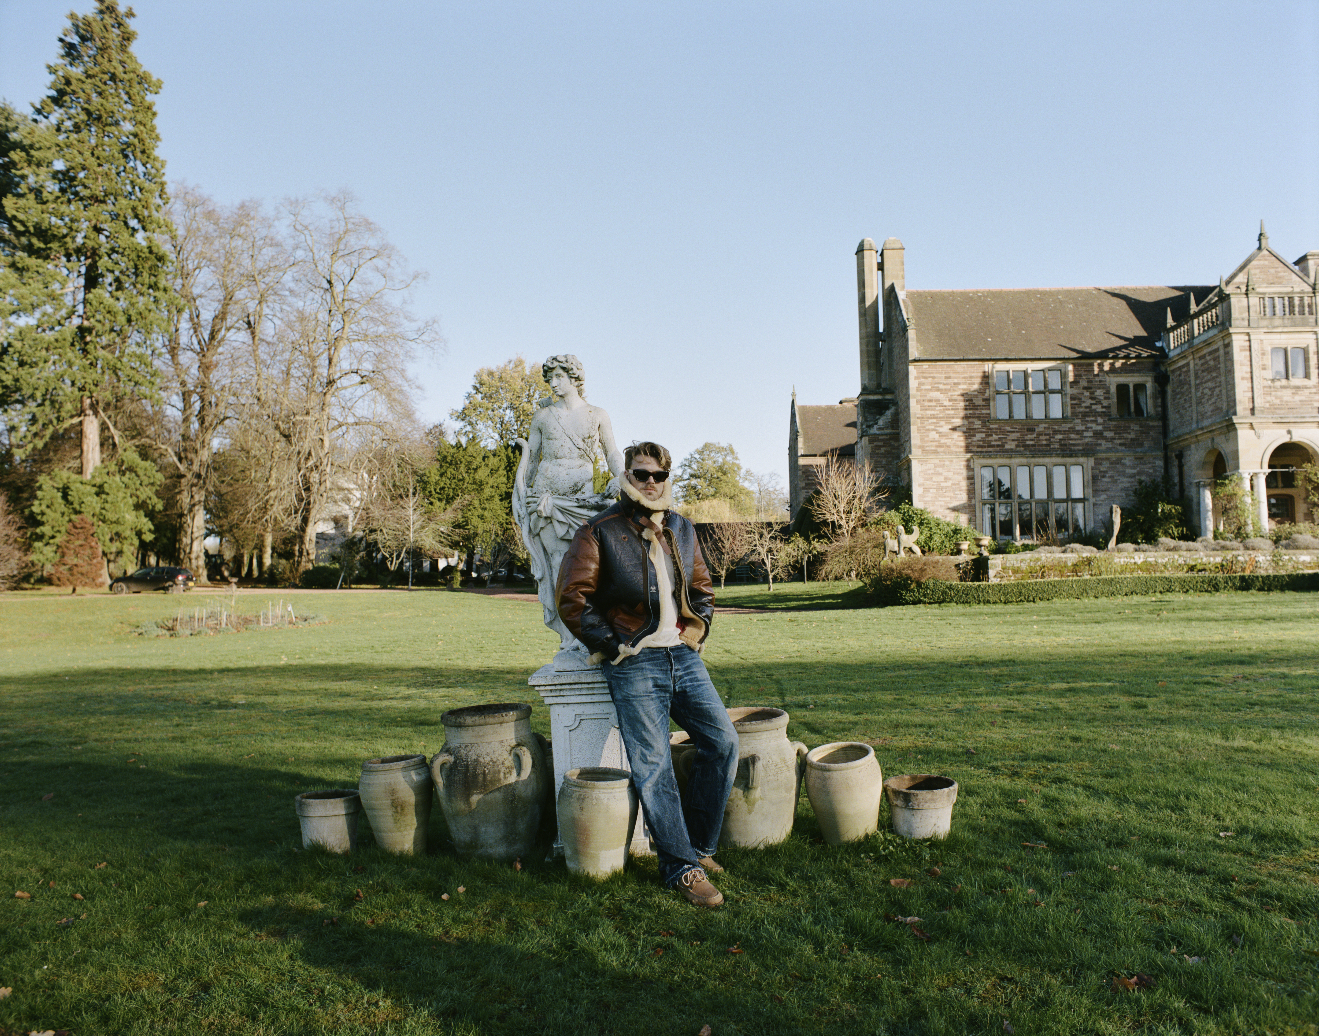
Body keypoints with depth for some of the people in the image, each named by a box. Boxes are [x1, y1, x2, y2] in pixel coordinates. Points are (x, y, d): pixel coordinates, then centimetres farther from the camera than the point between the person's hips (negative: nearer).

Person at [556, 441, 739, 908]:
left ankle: (699, 844, 15)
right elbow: (572, 599, -6)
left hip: (684, 657, 6)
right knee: (653, 765, -7)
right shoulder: (600, 532, -4)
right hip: (635, 663, -5)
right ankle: (682, 867, 4)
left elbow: (702, 586, 25)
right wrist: (611, 645, -8)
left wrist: (698, 630, 10)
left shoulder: (682, 530, 14)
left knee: (723, 741, -1)